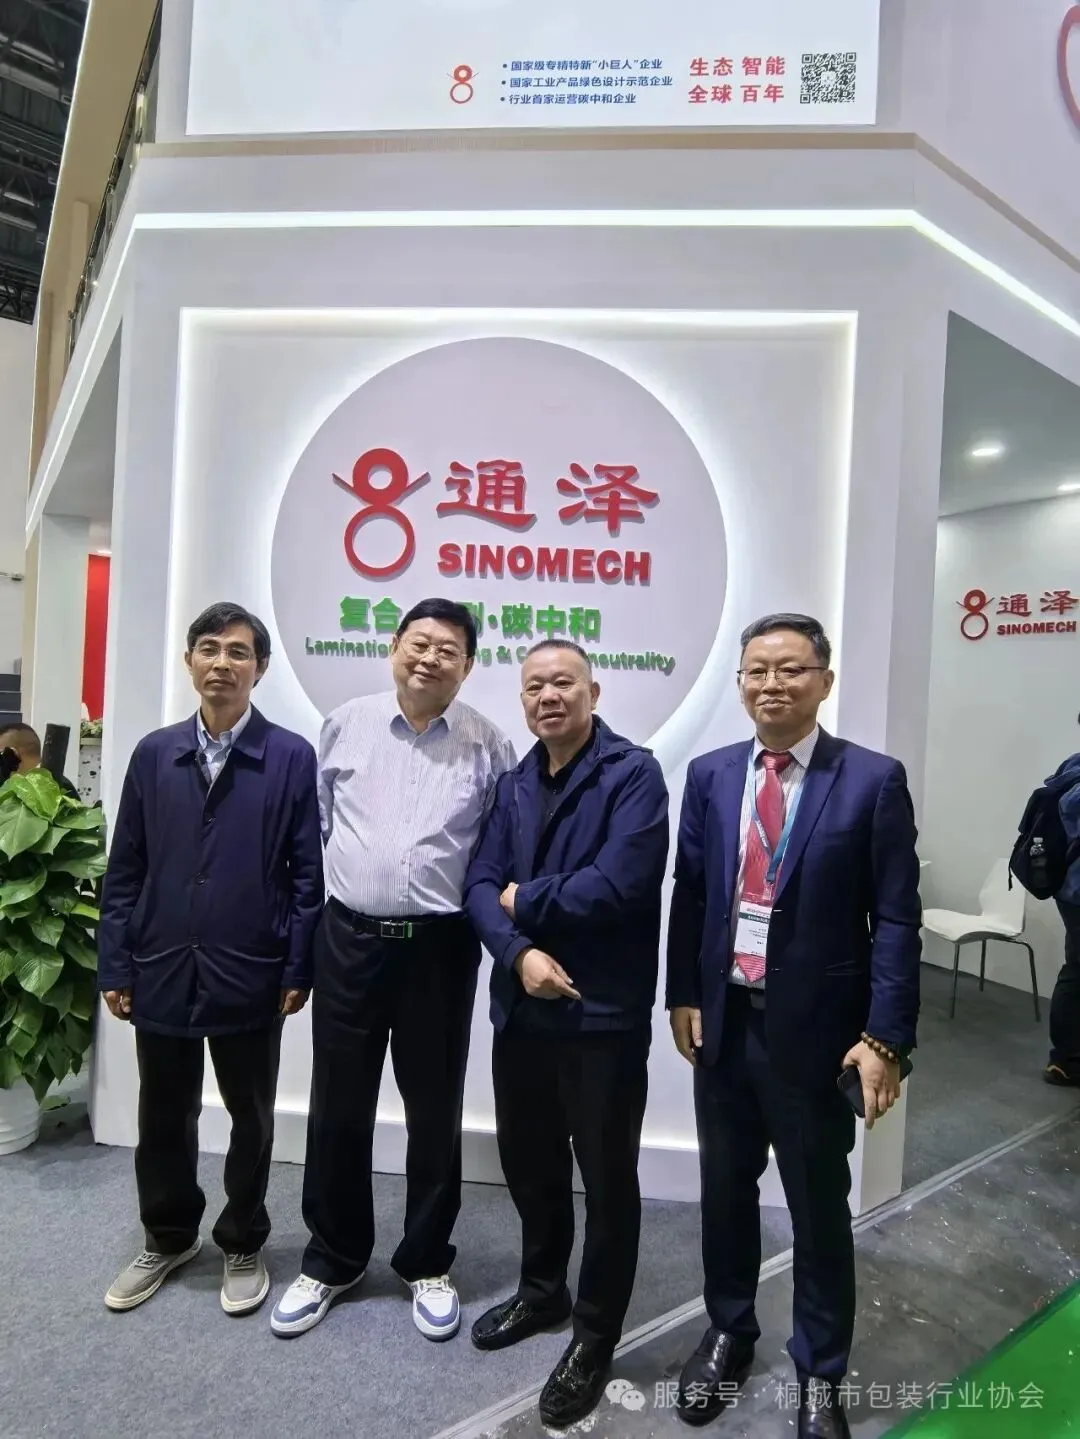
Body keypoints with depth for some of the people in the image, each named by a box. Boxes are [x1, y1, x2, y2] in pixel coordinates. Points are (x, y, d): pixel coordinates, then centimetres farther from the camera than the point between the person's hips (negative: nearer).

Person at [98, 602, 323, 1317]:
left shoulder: (293, 757, -6)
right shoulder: (154, 753, 4)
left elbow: (308, 873, -6)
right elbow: (125, 869, 6)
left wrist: (298, 969, -8)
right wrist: (115, 965, 3)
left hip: (249, 975, -2)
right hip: (161, 971, 3)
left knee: (251, 1119, 14)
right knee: (164, 1118, 19)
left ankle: (243, 1245, 37)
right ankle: (168, 1239, 43)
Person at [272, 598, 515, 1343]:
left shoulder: (489, 745, -4)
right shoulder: (346, 724, 1)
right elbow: (321, 820, 10)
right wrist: (351, 876, 10)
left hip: (440, 946, -1)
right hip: (349, 938, 2)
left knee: (434, 1110, 12)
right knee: (339, 1106, 13)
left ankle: (428, 1263, 33)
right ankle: (332, 1259, 35)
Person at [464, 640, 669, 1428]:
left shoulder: (634, 772, -12)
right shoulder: (514, 784, 8)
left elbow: (618, 885, -25)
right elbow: (482, 887, 1)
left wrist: (525, 899, -10)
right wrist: (519, 952, -18)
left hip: (605, 1013, -6)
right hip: (521, 1007, 6)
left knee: (607, 1177, 11)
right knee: (528, 1160, 22)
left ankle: (595, 1336, 34)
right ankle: (543, 1289, 48)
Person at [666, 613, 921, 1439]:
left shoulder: (873, 780, -9)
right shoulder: (710, 775, 1)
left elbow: (896, 918, -10)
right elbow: (689, 893, 6)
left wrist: (886, 1037, -13)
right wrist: (683, 995, 3)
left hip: (816, 1030, -3)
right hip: (724, 1021, 4)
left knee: (820, 1208, 15)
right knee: (725, 1190, 20)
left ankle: (821, 1373, 38)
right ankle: (729, 1334, 45)